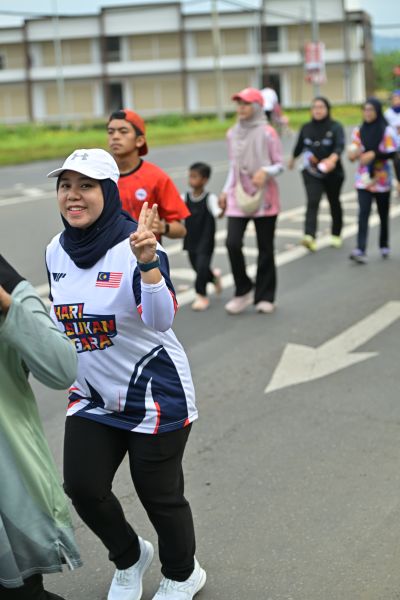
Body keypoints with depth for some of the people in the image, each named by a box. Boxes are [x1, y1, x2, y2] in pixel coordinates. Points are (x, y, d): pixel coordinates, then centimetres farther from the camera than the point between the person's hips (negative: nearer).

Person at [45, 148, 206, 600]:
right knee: (82, 487, 3)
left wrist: (148, 263, -52)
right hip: (92, 397, 6)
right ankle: (129, 557, 34)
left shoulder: (135, 247, -21)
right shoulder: (56, 250, -1)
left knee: (158, 495, 7)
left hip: (154, 395, -6)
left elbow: (160, 319, -37)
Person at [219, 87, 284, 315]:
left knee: (265, 248, 4)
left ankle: (265, 296, 17)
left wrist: (265, 172, -23)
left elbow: (280, 164, -4)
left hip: (264, 197, -3)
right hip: (238, 197, 4)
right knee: (233, 243, -11)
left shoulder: (267, 133, -8)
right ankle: (243, 291, 7)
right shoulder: (233, 133, 7)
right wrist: (226, 191, 10)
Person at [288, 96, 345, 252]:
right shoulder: (306, 128, 0)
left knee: (334, 203, 16)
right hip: (311, 173, 1)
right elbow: (299, 145, 18)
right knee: (312, 202, -18)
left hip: (332, 173, -1)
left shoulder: (335, 127, -11)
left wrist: (333, 159, -48)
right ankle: (310, 236, -31)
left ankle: (336, 234, 37)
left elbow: (340, 145, -28)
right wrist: (293, 159, 34)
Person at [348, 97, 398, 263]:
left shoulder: (386, 131, -4)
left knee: (383, 214, 12)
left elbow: (392, 153, -9)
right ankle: (361, 250, -20)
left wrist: (374, 154, -21)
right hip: (363, 179, 1)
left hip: (381, 179, -1)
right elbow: (353, 152, 11)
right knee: (363, 213, -12)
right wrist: (353, 154, -12)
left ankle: (384, 246, 31)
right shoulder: (358, 131, 6)